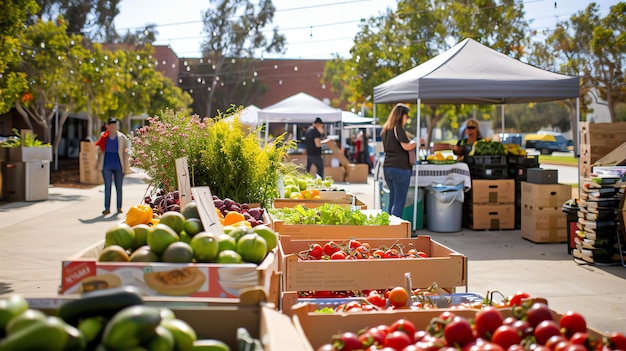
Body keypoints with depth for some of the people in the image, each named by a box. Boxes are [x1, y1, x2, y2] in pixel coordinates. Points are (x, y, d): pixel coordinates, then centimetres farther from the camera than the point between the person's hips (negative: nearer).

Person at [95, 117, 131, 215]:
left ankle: (119, 207, 15)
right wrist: (98, 162, 7)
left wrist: (125, 165, -4)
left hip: (118, 165, 0)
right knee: (107, 186, -2)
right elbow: (100, 150, 12)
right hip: (107, 165, 0)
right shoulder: (103, 136, 6)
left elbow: (126, 151, 2)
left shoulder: (121, 137, 2)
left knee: (118, 187, 6)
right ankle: (107, 208, 1)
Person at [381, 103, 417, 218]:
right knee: (399, 202, -4)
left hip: (387, 166, 8)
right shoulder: (398, 128, -11)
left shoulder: (385, 129, 16)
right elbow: (406, 146, -18)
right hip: (400, 167, -8)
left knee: (392, 200, 16)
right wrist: (416, 142, 1)